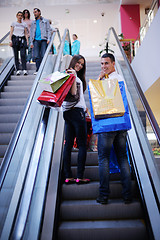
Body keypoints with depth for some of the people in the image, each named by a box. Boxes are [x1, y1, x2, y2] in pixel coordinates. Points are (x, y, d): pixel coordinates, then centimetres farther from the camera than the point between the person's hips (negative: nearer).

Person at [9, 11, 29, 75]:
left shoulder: (24, 24, 14)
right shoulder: (14, 23, 11)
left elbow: (26, 34, 12)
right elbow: (11, 32, 7)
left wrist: (27, 41, 0)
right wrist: (10, 40, -5)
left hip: (22, 40, 0)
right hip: (15, 39, 0)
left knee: (23, 54, -14)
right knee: (16, 55, -2)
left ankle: (24, 69, -15)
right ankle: (17, 70, 0)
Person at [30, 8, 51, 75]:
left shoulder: (45, 21, 15)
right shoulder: (33, 23, 23)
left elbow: (48, 30, 7)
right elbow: (31, 32, 19)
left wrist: (48, 39, -9)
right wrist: (31, 42, 8)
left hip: (43, 40, -3)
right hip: (36, 40, 3)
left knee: (43, 56, -9)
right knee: (36, 56, -5)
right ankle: (38, 70, -2)